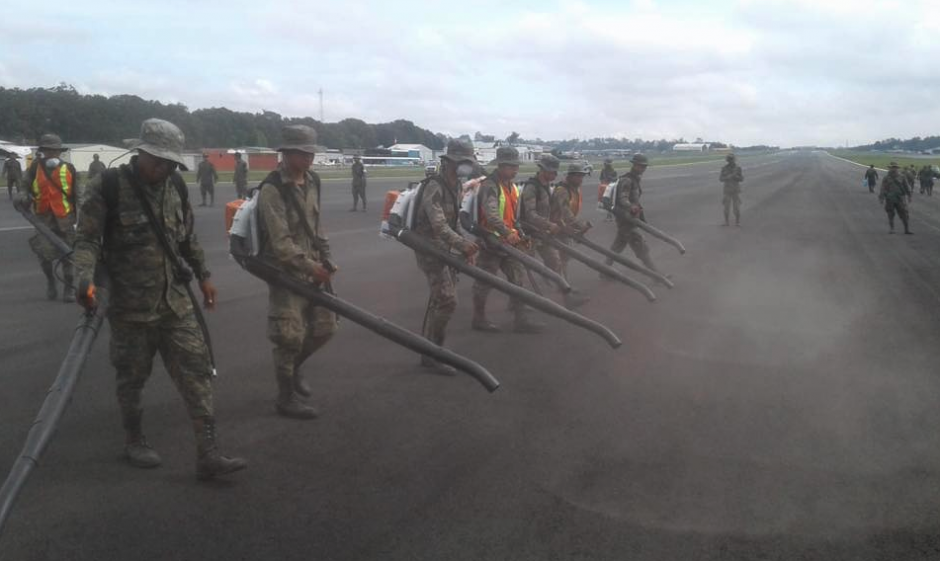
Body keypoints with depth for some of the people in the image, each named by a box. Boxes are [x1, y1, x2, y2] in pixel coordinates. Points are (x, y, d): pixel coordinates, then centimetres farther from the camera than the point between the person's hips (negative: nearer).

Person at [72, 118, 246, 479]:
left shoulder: (175, 186, 5)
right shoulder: (109, 187, -12)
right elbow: (87, 240, -13)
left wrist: (203, 276, 18)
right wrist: (85, 280, -28)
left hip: (176, 301, 5)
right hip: (131, 306, -4)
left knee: (196, 371, -1)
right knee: (132, 377, 11)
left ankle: (207, 454, 1)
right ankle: (134, 442, 34)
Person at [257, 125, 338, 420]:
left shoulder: (312, 181, 7)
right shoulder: (272, 189, -17)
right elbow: (280, 242, -21)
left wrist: (325, 260, 13)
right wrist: (311, 267, -22)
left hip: (312, 268, 8)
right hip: (286, 272, -7)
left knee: (325, 327, 13)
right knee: (290, 337, -2)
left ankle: (293, 368, 38)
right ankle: (286, 399, 14)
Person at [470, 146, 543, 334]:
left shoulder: (511, 186, 11)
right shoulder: (489, 186, -19)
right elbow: (491, 214, -36)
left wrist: (520, 235, 16)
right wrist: (507, 233, -45)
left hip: (509, 241, 8)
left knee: (518, 278, 6)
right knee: (484, 282, 4)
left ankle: (521, 320, 12)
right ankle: (478, 319, 19)